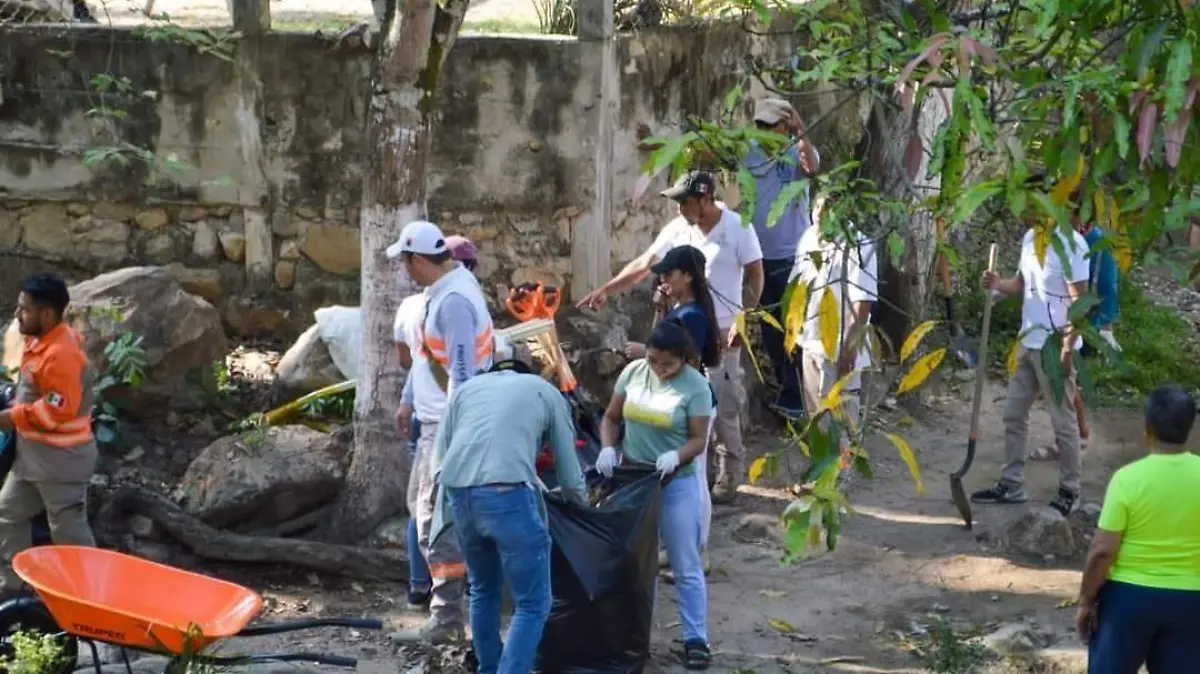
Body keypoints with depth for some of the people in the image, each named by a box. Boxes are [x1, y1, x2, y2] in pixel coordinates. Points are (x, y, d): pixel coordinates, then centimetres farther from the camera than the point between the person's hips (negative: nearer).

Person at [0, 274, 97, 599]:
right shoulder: (41, 341, 7)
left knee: (68, 530, 0)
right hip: (33, 452, 11)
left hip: (61, 456, -11)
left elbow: (58, 409, -28)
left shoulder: (61, 354, -26)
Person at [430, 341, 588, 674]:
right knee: (532, 604, 6)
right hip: (507, 495, -4)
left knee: (484, 591, 26)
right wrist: (583, 503, 45)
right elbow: (570, 477, 26)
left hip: (457, 493, 4)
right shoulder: (546, 392, 25)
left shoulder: (466, 389, 31)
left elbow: (439, 465, 24)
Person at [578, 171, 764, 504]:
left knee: (724, 410, -1)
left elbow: (755, 278, -9)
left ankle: (728, 479, 8)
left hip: (722, 334, -5)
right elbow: (643, 265, 6)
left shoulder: (738, 228, -10)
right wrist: (605, 290, 2)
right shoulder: (677, 229, 2)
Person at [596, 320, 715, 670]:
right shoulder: (632, 372, -3)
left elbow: (698, 439, -12)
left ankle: (695, 639, 12)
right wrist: (608, 448, -14)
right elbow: (611, 418, 4)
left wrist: (676, 456, -32)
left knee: (686, 566, 4)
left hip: (676, 484, -4)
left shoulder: (695, 386, -13)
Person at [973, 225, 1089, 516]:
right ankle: (1011, 485, 25)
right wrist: (998, 284, -3)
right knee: (1014, 415, 14)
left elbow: (1079, 301, -18)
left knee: (1063, 422, 3)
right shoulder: (1030, 237, 7)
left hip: (1055, 347, -9)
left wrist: (1067, 349, -21)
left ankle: (1069, 492, 15)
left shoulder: (1071, 243, -18)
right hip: (1029, 343, 9)